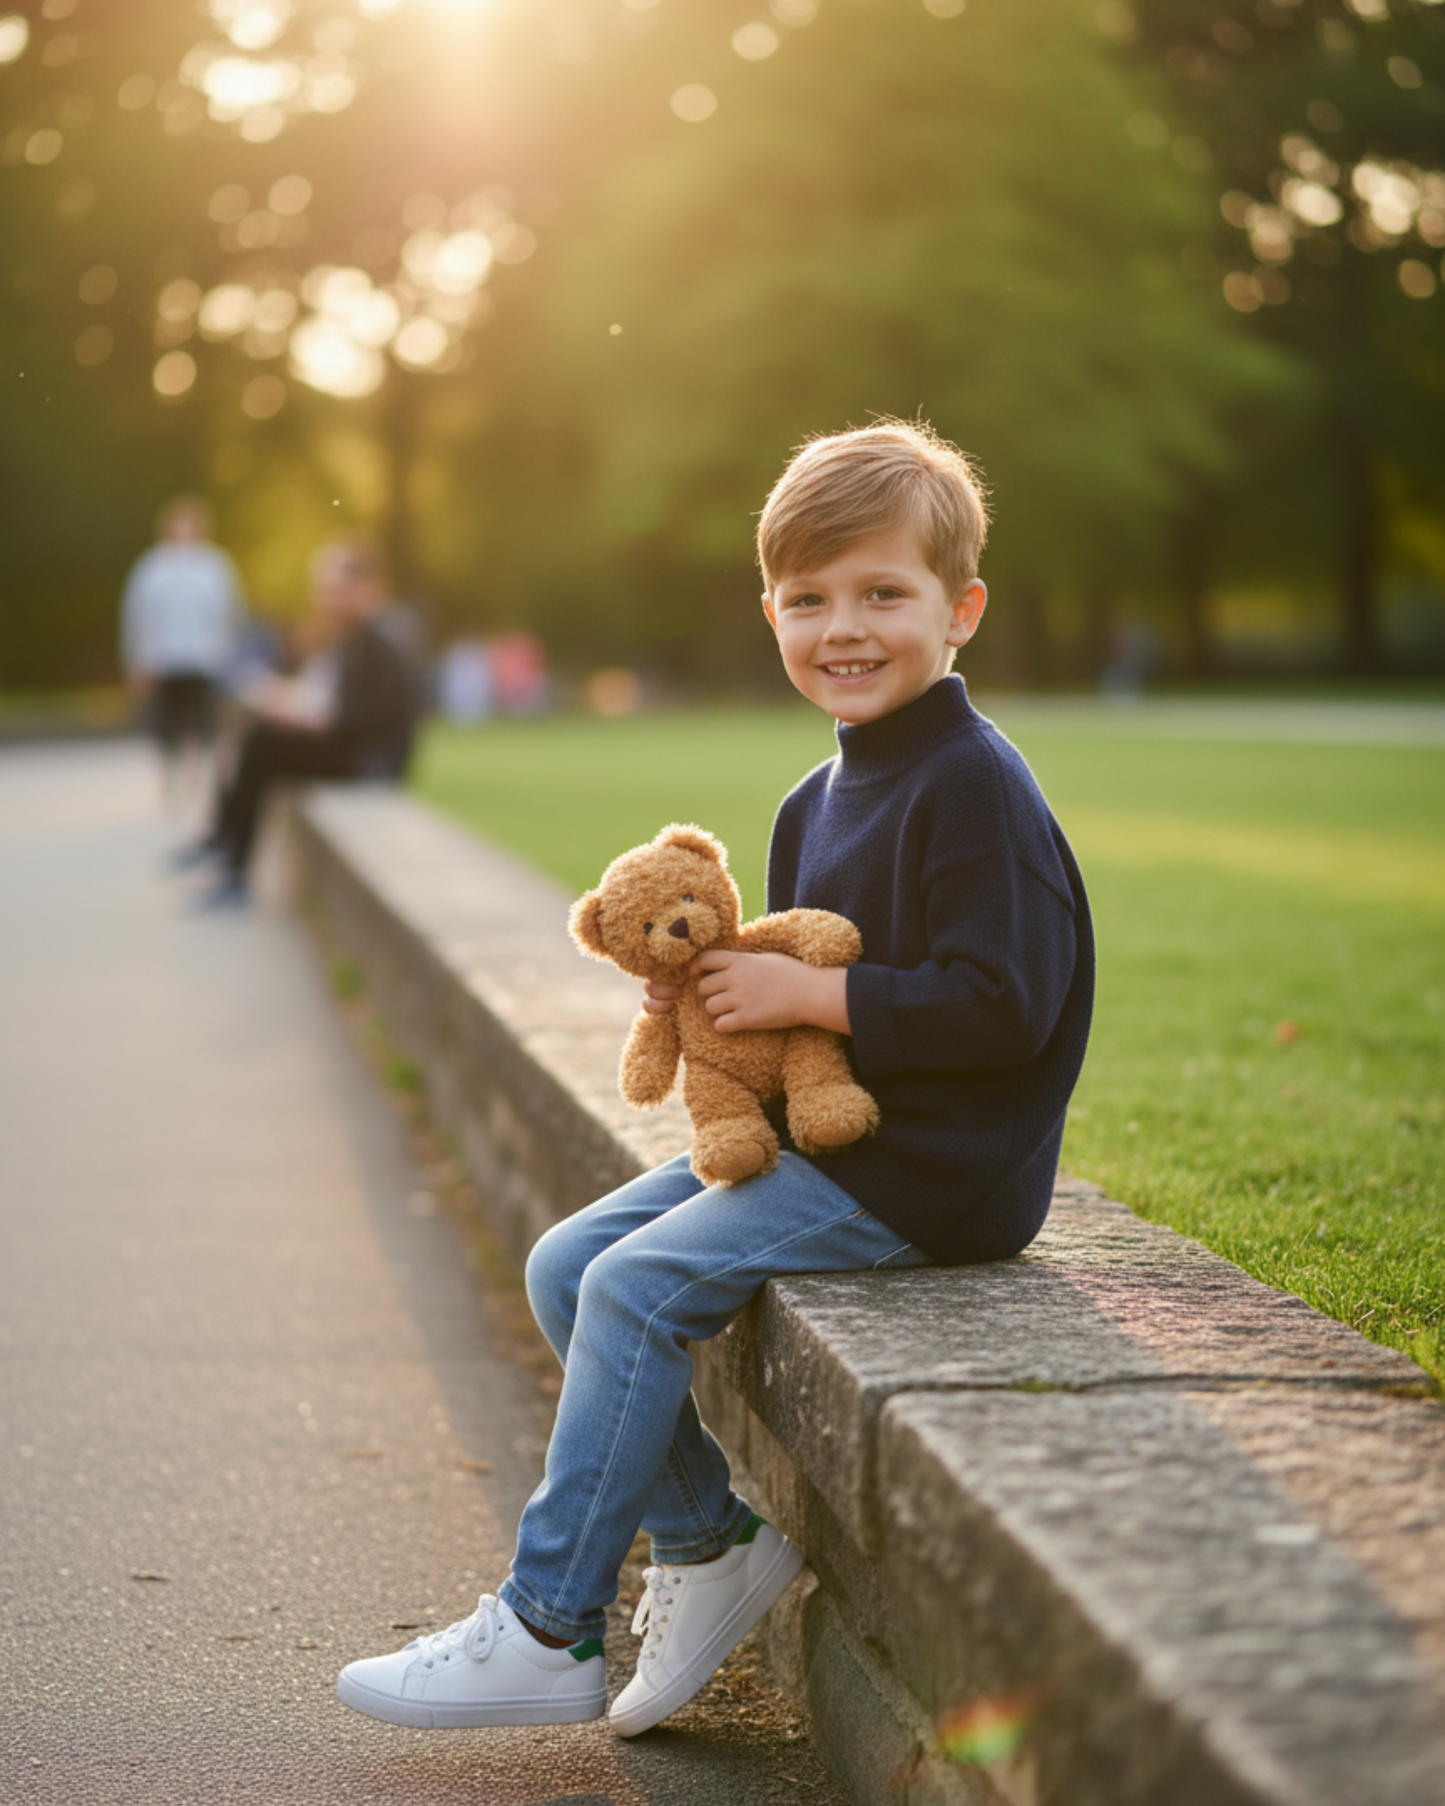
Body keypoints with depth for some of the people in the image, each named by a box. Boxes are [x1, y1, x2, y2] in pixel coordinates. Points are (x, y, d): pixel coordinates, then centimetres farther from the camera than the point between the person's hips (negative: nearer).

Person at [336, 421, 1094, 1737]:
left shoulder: (975, 788, -16)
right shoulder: (820, 802, 13)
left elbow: (1000, 1006, -23)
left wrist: (809, 994, -20)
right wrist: (713, 991, 0)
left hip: (931, 1172, -10)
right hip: (813, 1136, 10)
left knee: (640, 1285, -19)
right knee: (567, 1263, 4)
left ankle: (550, 1631, -7)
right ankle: (709, 1541, 11)